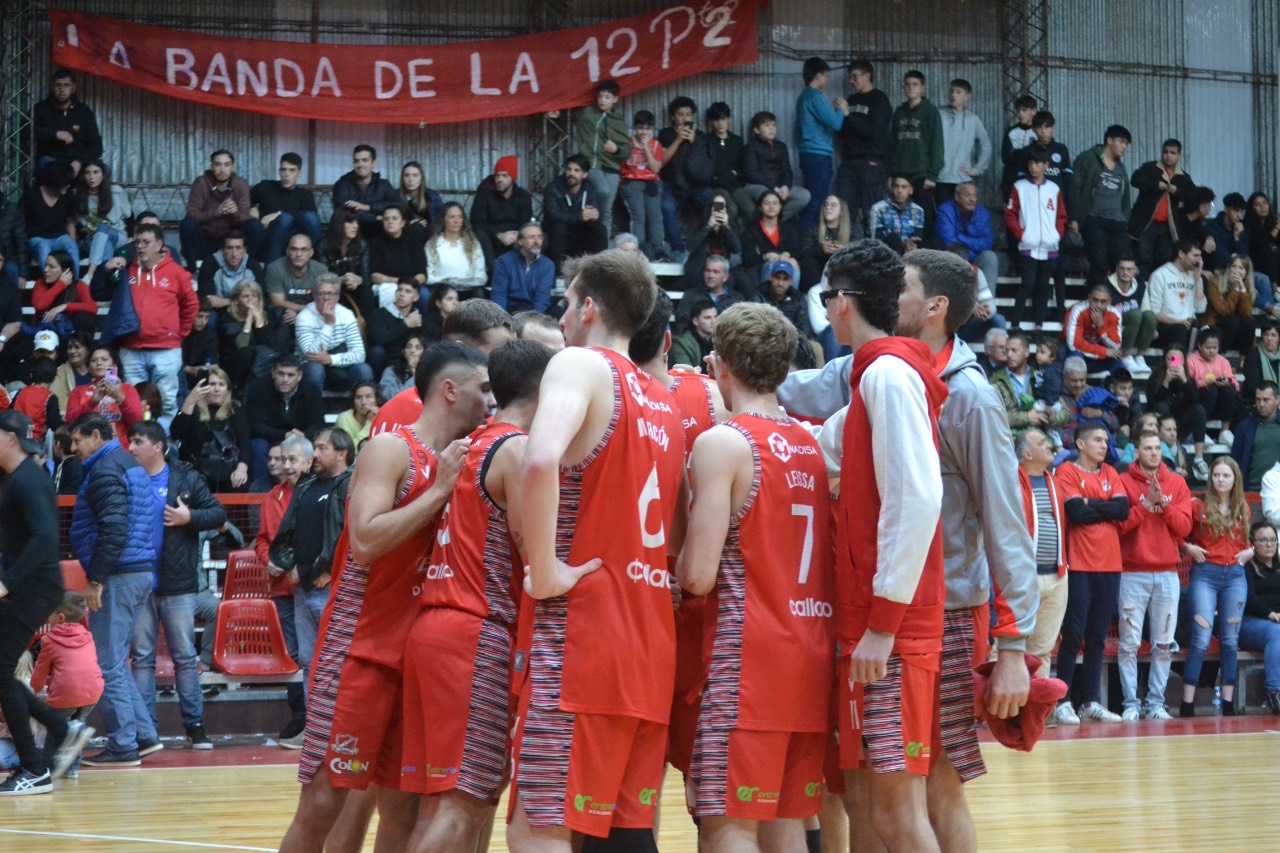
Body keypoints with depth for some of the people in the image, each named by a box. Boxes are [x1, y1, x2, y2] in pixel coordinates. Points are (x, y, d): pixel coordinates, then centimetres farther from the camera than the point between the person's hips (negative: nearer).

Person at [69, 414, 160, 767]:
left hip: (117, 578, -10)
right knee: (116, 662, 16)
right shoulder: (131, 465, 18)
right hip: (142, 575, 10)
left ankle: (123, 746, -3)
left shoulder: (105, 470, -12)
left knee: (108, 665, -5)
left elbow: (113, 531, -22)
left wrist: (96, 579, -19)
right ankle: (143, 734, 15)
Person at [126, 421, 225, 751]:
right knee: (142, 657, 4)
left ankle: (195, 724, 9)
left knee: (185, 657, 4)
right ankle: (145, 728, 8)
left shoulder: (186, 479, 1)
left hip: (177, 586, -2)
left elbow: (219, 514, 1)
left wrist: (190, 517, -14)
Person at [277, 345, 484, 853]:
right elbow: (366, 541, -22)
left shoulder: (457, 462, 13)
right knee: (322, 801, -8)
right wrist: (439, 491, -17)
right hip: (359, 649, -7)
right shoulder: (392, 449, -8)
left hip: (416, 653, 7)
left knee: (402, 808, 7)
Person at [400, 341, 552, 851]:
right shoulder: (517, 449, -8)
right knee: (460, 805, -11)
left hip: (435, 623, 9)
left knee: (439, 805, 8)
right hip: (478, 634, -9)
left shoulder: (474, 445, 19)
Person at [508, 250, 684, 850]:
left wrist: (543, 573, -18)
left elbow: (541, 461, -25)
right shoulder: (664, 403, 19)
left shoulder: (581, 365, -5)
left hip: (582, 626, -8)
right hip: (652, 640, 8)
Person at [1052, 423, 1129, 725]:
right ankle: (1062, 703, -2)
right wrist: (1107, 509, -2)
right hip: (1080, 566, -5)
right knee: (1073, 637, -5)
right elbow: (1077, 512, -15)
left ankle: (1092, 702, 12)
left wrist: (1091, 504, -7)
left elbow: (1123, 510, 0)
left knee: (1097, 637, 8)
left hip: (1109, 565, 5)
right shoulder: (1067, 472, -2)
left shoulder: (1110, 474, 15)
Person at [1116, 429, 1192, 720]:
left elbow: (1184, 527, 2)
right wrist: (1145, 504, -15)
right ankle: (1131, 704, 0)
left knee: (1163, 644, 2)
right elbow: (1119, 526, -7)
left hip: (1167, 573, 3)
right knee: (1130, 643, -5)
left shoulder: (1176, 483, 9)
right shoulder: (1124, 482, 0)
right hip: (1133, 573, -3)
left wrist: (1164, 502, -12)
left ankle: (1156, 702, 8)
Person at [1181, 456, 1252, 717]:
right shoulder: (1198, 506, -1)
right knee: (1201, 639, -11)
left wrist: (1250, 551, 4)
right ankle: (1187, 706, -9)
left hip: (1235, 576, 4)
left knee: (1230, 641, 6)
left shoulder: (1243, 509, 11)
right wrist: (1188, 548, -15)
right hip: (1205, 574, -4)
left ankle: (1228, 705, 11)